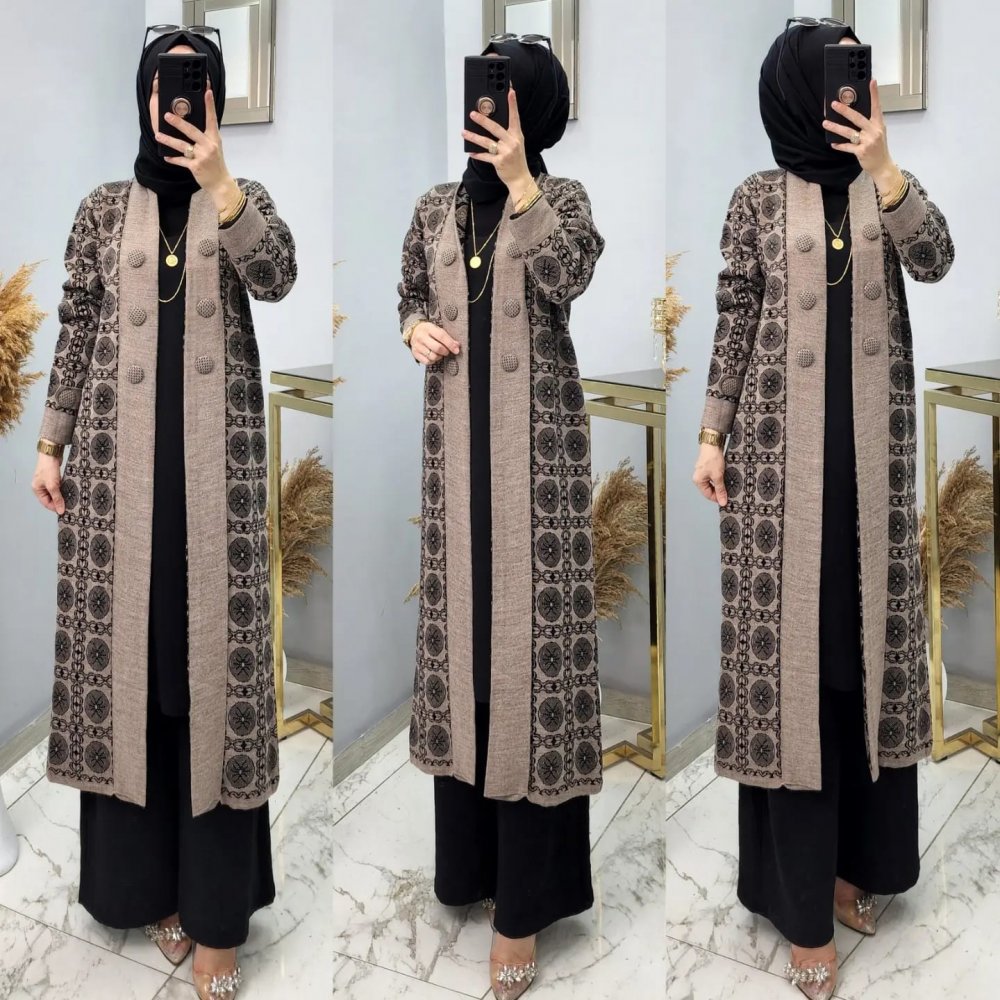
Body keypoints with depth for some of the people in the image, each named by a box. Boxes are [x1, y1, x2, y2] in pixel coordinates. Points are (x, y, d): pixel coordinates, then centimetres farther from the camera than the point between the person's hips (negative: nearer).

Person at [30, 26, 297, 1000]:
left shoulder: (242, 197, 8)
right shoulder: (104, 208, 10)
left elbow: (276, 277, -14)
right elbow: (76, 332, 9)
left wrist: (215, 176, -23)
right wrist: (51, 444, 4)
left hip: (213, 453, -1)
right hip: (119, 451, 2)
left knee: (210, 641, -1)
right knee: (128, 643, 5)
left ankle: (214, 899, 8)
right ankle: (143, 879, 20)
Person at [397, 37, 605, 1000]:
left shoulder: (561, 196, 0)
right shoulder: (435, 208, 11)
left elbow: (567, 280, -19)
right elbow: (410, 298, 20)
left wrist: (519, 180, -22)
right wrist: (417, 331, -1)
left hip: (535, 437, -4)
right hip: (457, 438, 4)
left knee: (530, 615, -5)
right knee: (462, 609, 8)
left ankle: (524, 894, 4)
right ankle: (470, 848, 25)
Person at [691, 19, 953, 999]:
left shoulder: (887, 186, 8)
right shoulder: (757, 199, 1)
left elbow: (935, 260, -10)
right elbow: (734, 324, 1)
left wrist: (883, 167, -20)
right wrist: (713, 434, -3)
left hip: (872, 447, 3)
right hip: (782, 449, -3)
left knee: (865, 641, 9)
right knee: (790, 646, 0)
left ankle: (855, 854, 26)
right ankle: (804, 901, 9)